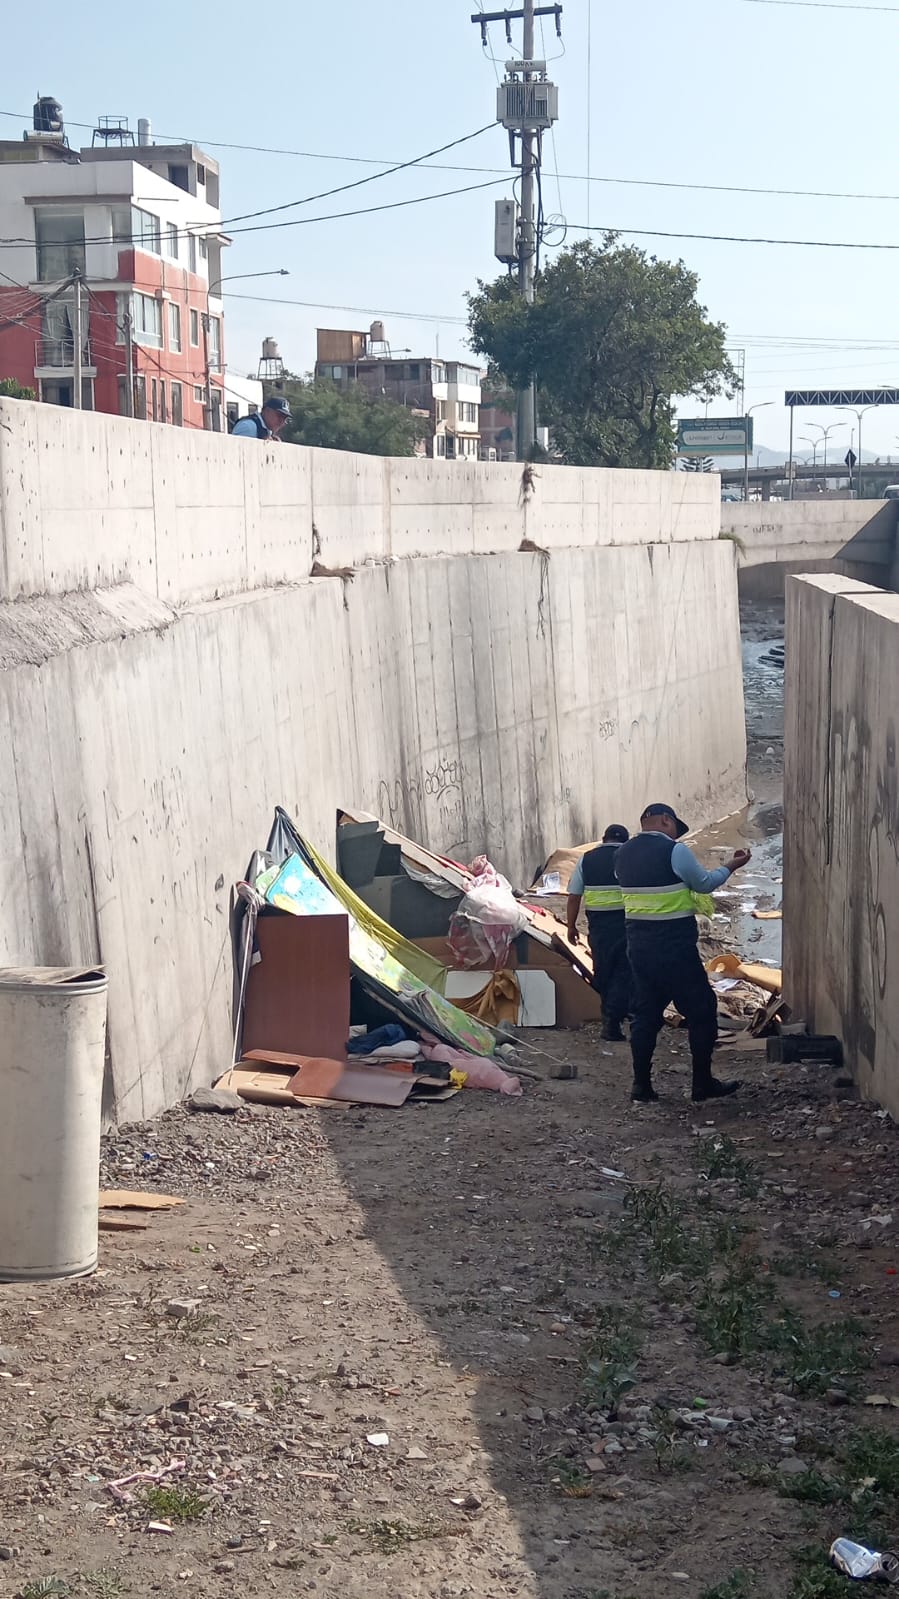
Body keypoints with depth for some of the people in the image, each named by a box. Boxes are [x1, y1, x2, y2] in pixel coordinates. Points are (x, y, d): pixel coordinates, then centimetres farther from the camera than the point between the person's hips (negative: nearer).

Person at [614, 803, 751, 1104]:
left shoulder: (623, 854, 7)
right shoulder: (674, 851, -13)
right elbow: (705, 883, -3)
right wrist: (731, 866, 12)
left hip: (639, 943, 7)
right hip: (675, 945, -7)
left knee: (646, 1012, 12)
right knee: (701, 1010, 5)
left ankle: (641, 1086, 11)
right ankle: (703, 1084, 9)